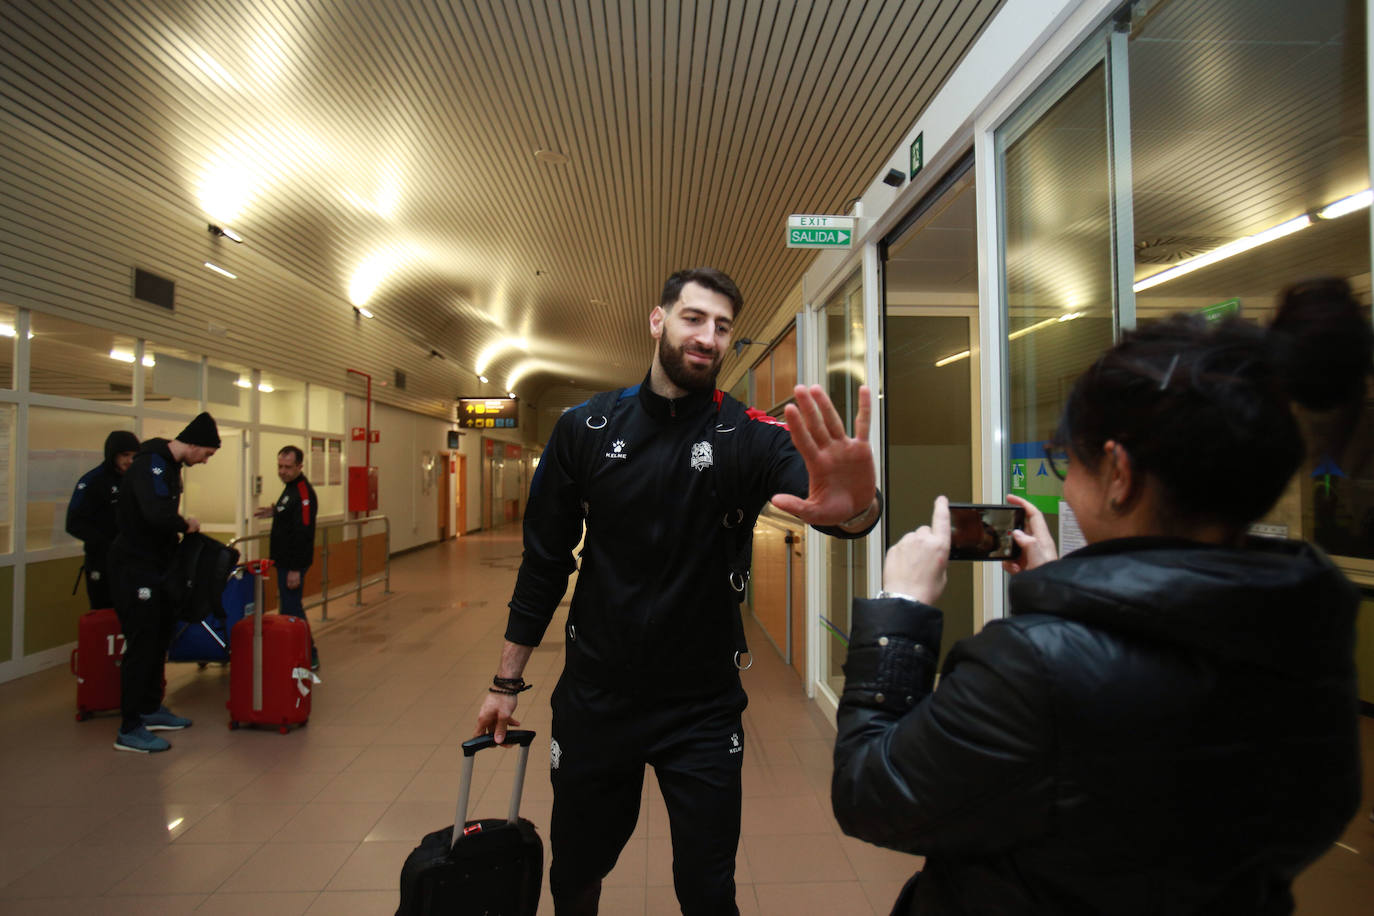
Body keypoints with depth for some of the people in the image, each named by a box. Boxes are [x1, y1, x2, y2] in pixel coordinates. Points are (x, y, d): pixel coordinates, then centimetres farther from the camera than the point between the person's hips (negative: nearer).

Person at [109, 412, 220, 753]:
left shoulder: (169, 465, 11)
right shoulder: (151, 463, -21)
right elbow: (157, 514, -35)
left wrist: (178, 530, 4)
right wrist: (186, 524, -18)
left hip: (155, 566, 10)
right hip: (136, 569, -10)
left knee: (159, 639, 17)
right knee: (142, 645, -4)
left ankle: (150, 709, 31)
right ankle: (129, 729, 6)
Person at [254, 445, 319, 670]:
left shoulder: (303, 492, -21)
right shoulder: (290, 487, 11)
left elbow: (303, 532, -25)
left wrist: (295, 569, -26)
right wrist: (275, 512, 11)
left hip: (293, 563, -11)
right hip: (285, 560, 11)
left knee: (292, 608, -5)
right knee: (288, 607, 17)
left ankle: (309, 658, 5)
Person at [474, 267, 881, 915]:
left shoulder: (747, 436, -10)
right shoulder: (585, 429, -5)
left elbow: (813, 486, -30)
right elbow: (544, 559, 1)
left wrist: (855, 506, -54)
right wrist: (506, 681, 4)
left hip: (703, 708, -1)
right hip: (594, 698, 2)